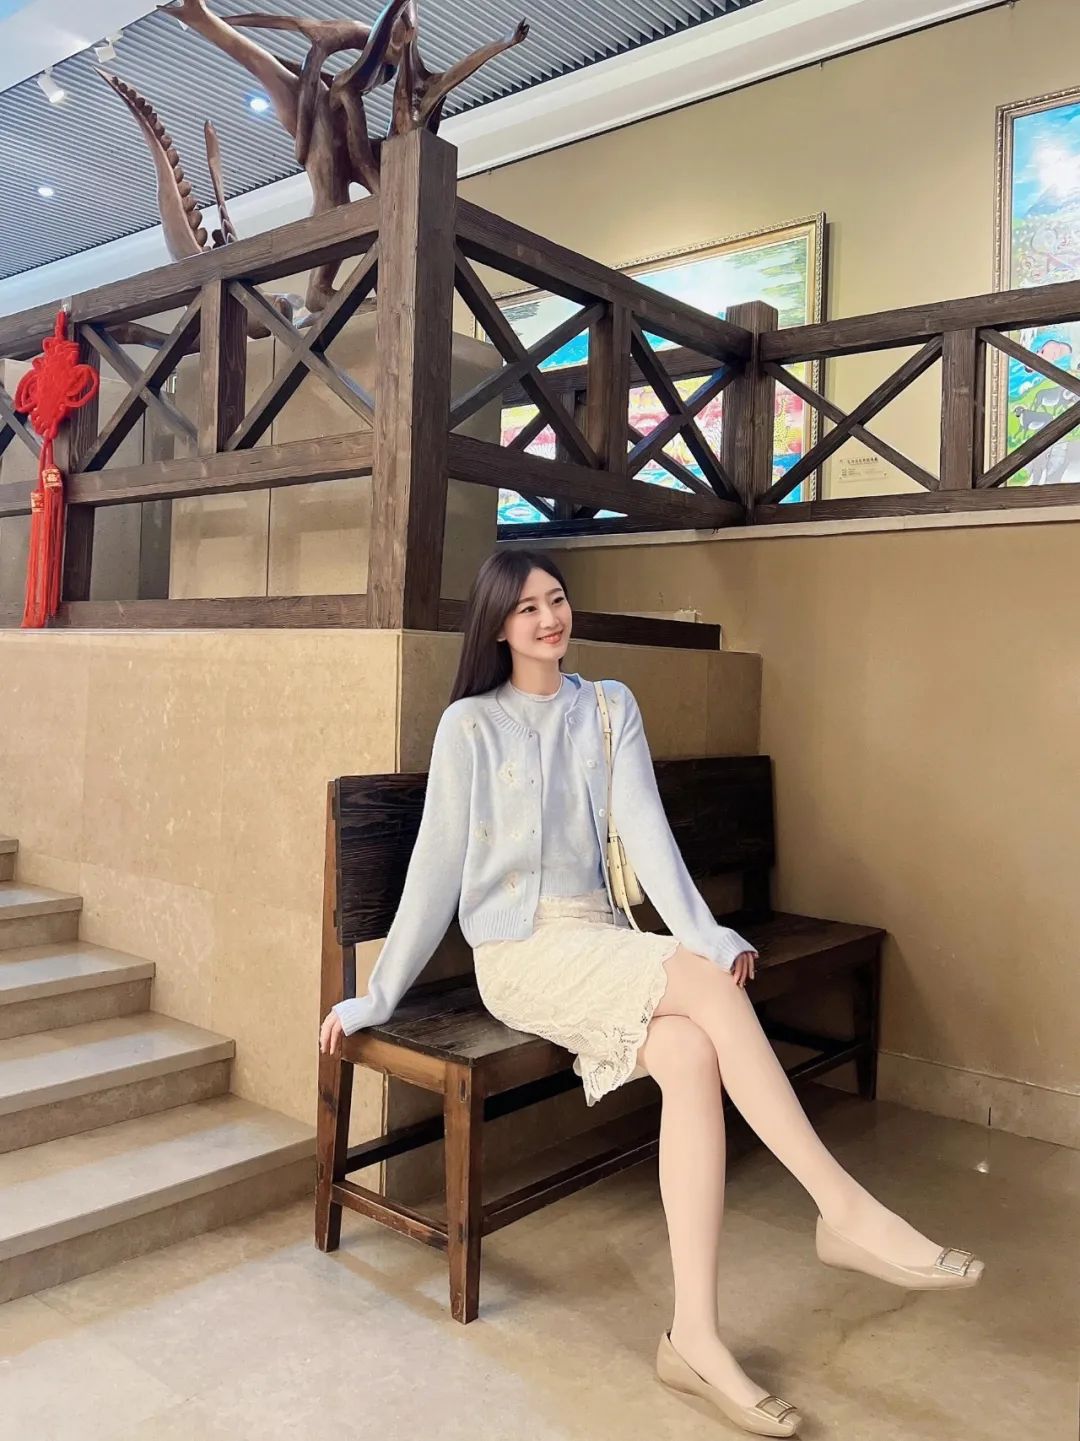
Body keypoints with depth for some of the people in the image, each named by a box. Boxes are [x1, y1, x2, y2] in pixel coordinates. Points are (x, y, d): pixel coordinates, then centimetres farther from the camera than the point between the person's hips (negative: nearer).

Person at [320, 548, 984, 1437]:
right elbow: (436, 865, 2)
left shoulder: (611, 709, 11)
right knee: (710, 984, -27)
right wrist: (378, 995, 1)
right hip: (519, 952, -3)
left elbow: (644, 828, -3)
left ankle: (695, 1337, -24)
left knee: (692, 1057, -28)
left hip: (602, 943, 3)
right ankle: (848, 1210, -21)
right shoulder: (470, 725, 2)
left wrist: (705, 932, -20)